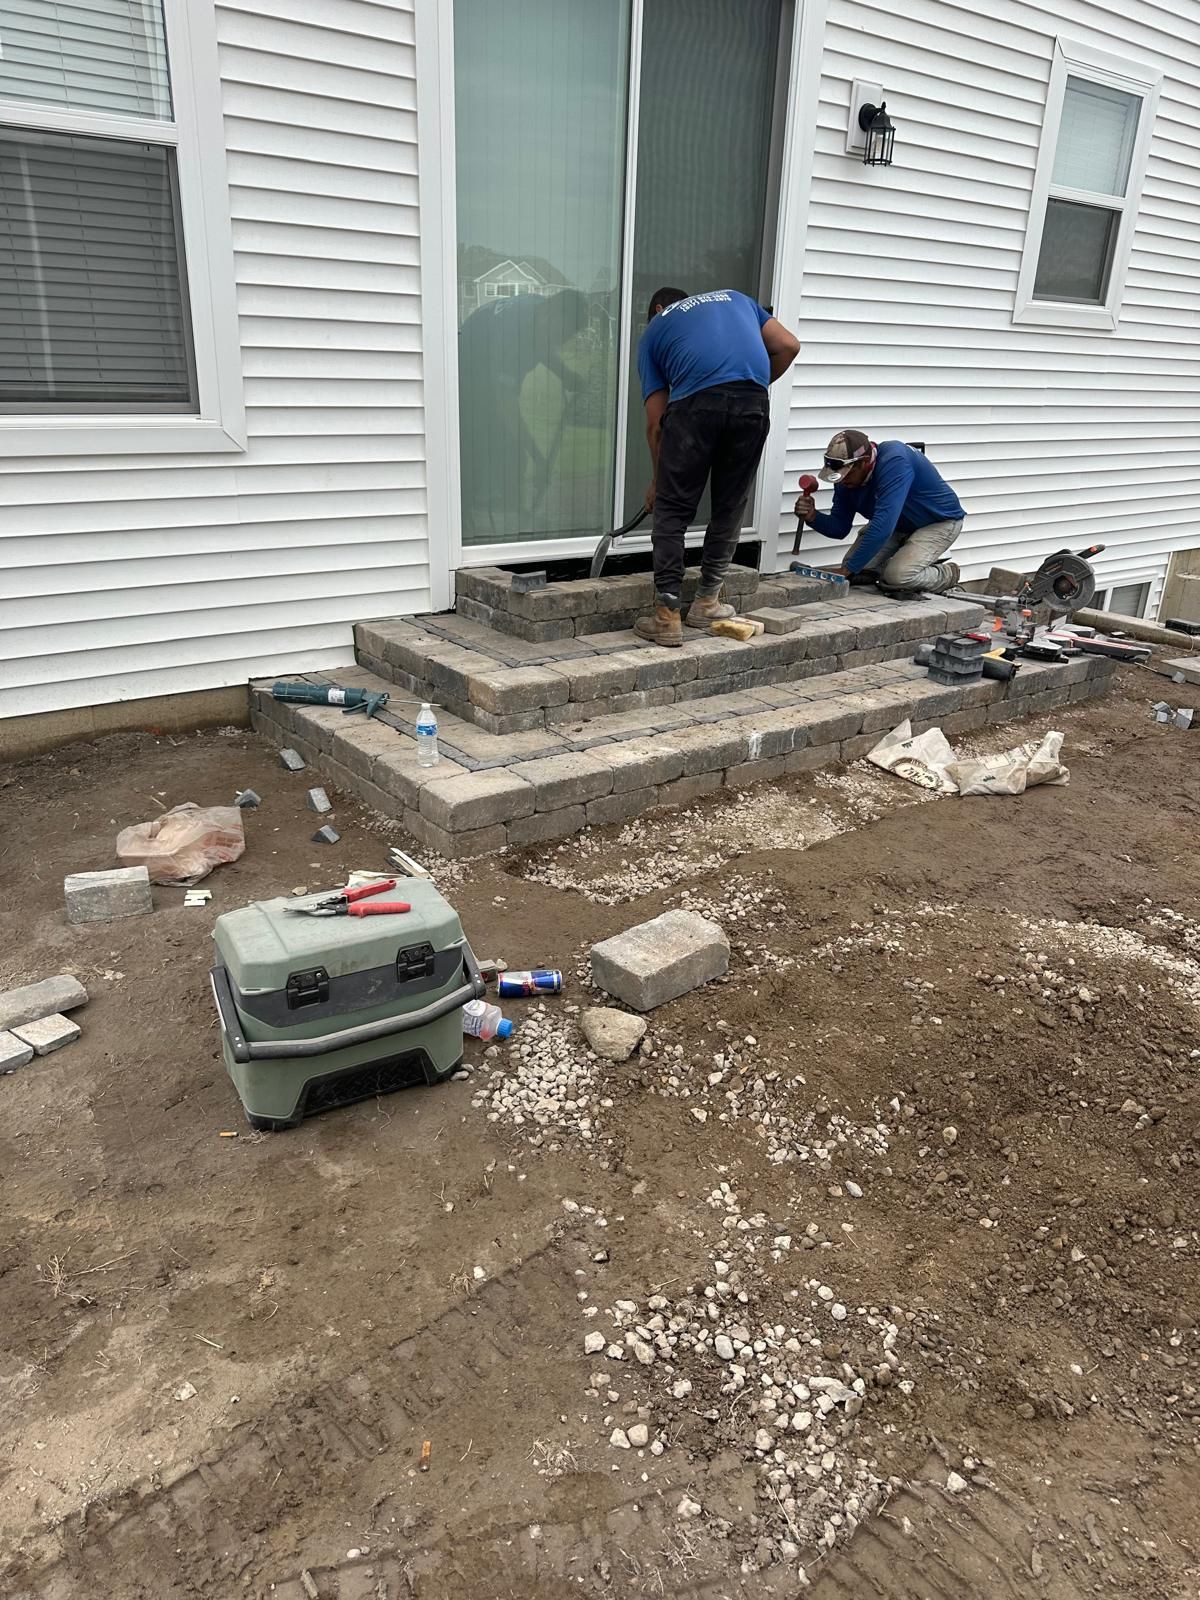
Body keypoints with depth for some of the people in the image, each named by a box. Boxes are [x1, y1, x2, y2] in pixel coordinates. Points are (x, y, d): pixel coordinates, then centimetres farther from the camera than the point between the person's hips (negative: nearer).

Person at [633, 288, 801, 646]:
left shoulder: (653, 330, 26)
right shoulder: (734, 297, 35)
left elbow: (656, 421, 20)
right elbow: (788, 346, 22)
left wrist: (659, 479, 29)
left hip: (696, 403, -2)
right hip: (752, 404, 3)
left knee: (672, 511, 8)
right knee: (730, 508, 17)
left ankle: (667, 616, 5)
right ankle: (707, 603, 27)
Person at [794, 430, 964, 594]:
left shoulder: (894, 461, -36)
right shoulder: (847, 478, -13)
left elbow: (883, 526, -43)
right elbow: (839, 528, -6)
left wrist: (846, 570, -41)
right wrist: (812, 516, -29)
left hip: (940, 521, -7)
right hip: (900, 525, 7)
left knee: (898, 576, -28)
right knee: (857, 571, -10)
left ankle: (947, 574, 2)